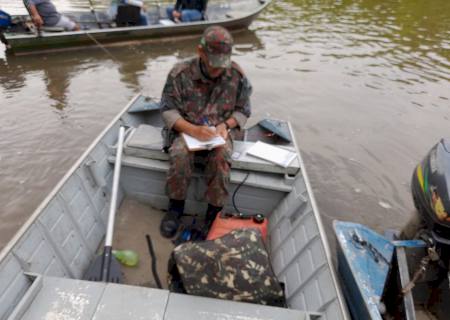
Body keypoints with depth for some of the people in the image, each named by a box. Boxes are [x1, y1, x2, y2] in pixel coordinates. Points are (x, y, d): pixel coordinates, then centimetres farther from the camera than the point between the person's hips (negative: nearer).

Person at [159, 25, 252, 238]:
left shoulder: (237, 75, -7)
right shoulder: (180, 73, -12)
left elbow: (243, 110, 5)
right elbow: (168, 110, -9)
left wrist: (226, 124, -16)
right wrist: (192, 129, -26)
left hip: (219, 131, 1)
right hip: (186, 130, 0)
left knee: (221, 158, -31)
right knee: (179, 154, -32)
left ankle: (214, 214, -12)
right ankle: (176, 207, -7)